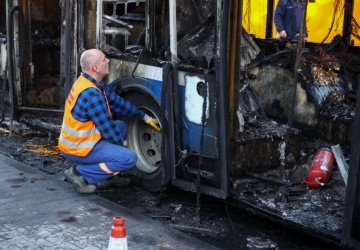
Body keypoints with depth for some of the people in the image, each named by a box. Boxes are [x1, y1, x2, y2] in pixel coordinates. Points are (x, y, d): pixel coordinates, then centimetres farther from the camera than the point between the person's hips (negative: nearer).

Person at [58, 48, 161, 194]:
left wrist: (145, 117, 13)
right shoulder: (92, 94, -25)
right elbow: (108, 130, -19)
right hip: (78, 149, -10)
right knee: (129, 159, -16)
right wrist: (122, 146, -1)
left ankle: (107, 177, 16)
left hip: (74, 140, 10)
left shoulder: (92, 83, 6)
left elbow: (117, 103, 13)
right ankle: (80, 173, -9)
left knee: (120, 126, 21)